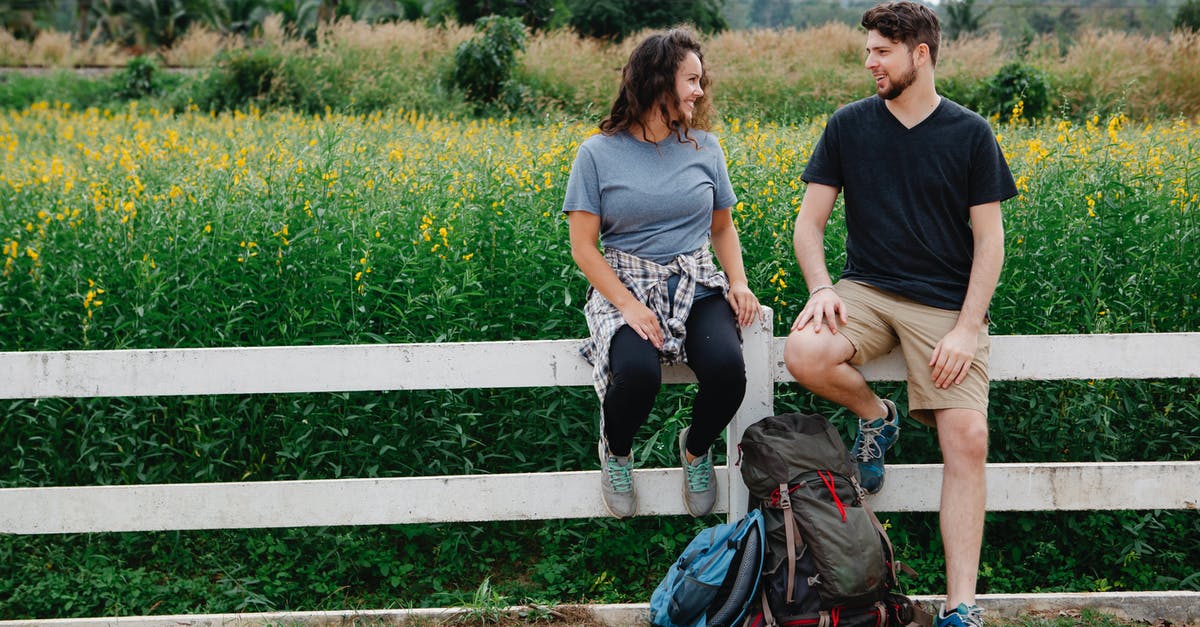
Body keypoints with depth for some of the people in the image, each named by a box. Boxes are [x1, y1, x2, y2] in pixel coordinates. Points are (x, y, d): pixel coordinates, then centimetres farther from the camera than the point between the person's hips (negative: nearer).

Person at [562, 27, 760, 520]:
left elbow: (723, 227, 19)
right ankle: (616, 452, 3)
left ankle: (696, 449, 7)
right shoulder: (599, 154, -2)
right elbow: (583, 247, -4)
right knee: (636, 375, -35)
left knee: (727, 369, -30)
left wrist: (738, 281, -1)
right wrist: (628, 306, -17)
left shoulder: (704, 148, 9)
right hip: (625, 286, -3)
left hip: (697, 288, 3)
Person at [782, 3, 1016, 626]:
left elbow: (989, 239, 0)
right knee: (803, 354, -31)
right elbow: (809, 221, 6)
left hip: (947, 302, -2)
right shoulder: (848, 125, 5)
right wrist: (820, 288, -14)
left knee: (968, 440, -18)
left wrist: (967, 329, -12)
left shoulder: (971, 135, 1)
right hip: (868, 290, 2)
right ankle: (875, 415, 3)